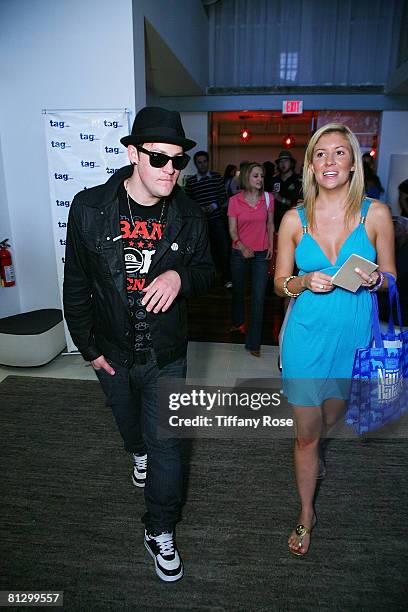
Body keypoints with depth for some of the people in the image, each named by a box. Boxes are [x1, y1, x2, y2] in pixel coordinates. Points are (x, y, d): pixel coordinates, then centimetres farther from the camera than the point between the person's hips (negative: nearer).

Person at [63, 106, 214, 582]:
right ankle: (139, 454, 65)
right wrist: (89, 348, -4)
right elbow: (75, 286, -6)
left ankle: (159, 532, 31)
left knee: (165, 441, 7)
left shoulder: (188, 215, -10)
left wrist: (180, 276, -23)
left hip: (166, 354, -1)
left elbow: (205, 271, 2)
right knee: (127, 421, 28)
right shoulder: (89, 208, -14)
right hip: (112, 351, 1)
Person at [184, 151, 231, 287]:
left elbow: (223, 196, 7)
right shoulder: (190, 181, 5)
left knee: (223, 248, -6)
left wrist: (214, 205, -11)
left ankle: (227, 278, 2)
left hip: (217, 218, 0)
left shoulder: (217, 177, 7)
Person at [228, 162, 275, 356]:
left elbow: (270, 224, 11)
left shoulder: (268, 198, 1)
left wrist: (271, 245, 1)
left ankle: (254, 342, 4)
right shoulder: (235, 200, -4)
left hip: (261, 253, 0)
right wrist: (241, 246, -24)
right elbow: (232, 229, -7)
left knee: (259, 298, -4)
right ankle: (238, 322, 45)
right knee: (238, 291, 17)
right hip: (239, 253, 0)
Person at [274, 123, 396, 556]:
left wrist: (373, 280, -19)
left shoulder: (376, 214, -4)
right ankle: (306, 514, 33)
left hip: (354, 337, 2)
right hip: (307, 338, -1)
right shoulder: (294, 220, -4)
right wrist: (305, 282, -19)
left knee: (332, 417, 24)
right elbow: (280, 284, 2)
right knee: (306, 431, 8)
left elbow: (390, 279, 3)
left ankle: (311, 453, 62)